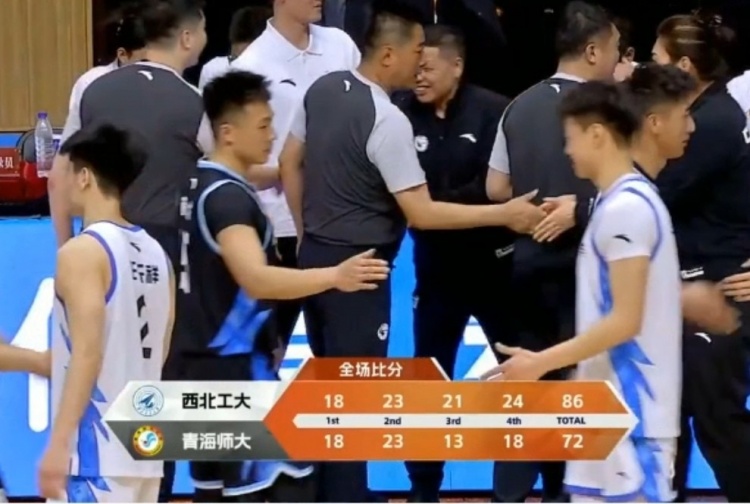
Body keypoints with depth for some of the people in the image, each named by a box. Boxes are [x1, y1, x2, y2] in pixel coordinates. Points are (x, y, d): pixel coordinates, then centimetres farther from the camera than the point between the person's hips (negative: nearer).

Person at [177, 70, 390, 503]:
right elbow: (256, 280, -34)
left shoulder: (200, 183, 11)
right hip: (236, 368, -10)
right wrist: (335, 277, -42)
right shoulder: (227, 196, -19)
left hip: (208, 363, 10)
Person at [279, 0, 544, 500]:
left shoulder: (322, 88, 2)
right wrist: (504, 214, -17)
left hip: (316, 257, 9)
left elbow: (290, 163, 13)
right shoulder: (388, 120, -22)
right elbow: (422, 214, -22)